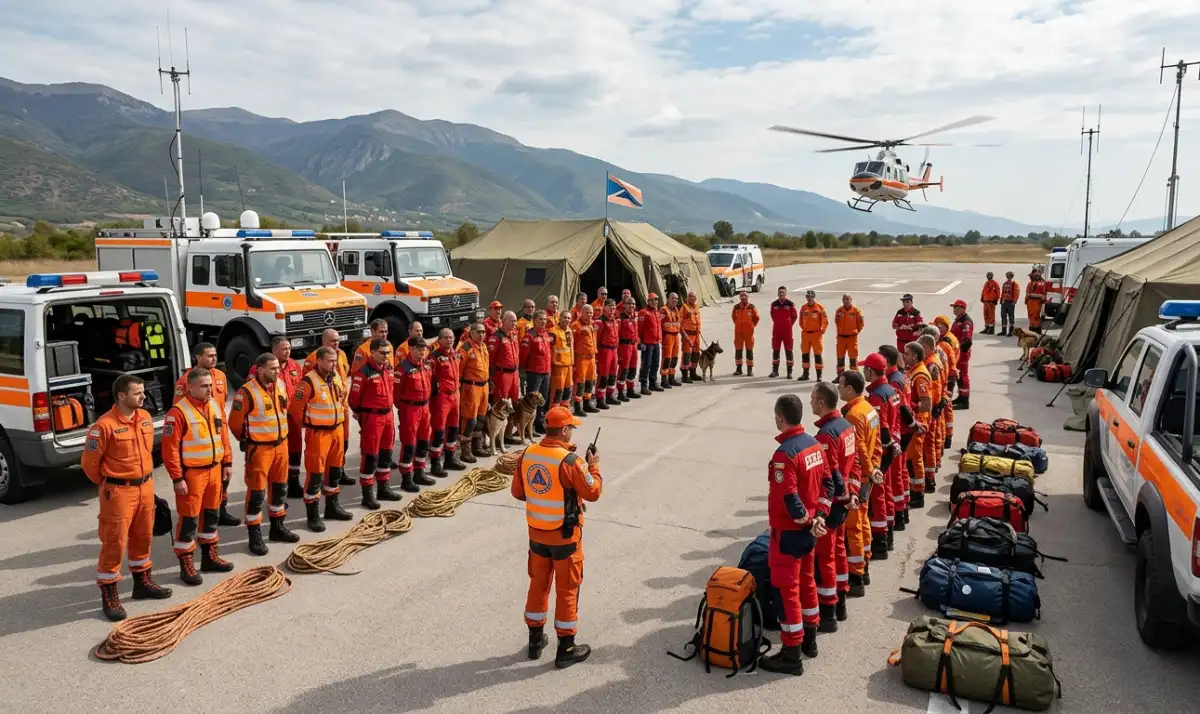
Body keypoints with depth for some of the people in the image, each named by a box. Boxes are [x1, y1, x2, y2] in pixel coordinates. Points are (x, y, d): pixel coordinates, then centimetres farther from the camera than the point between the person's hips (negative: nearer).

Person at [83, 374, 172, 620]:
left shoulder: (145, 418, 4)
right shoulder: (104, 425, -19)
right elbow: (89, 463, -11)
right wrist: (109, 484, 3)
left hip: (145, 487, 7)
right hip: (118, 492, -7)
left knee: (143, 537, 18)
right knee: (114, 542, 0)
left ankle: (142, 582, 33)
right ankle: (109, 595, 12)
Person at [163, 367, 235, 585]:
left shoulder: (215, 406, 6)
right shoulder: (178, 412, -17)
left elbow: (223, 436, 15)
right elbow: (170, 449, -17)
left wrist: (227, 462, 13)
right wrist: (177, 478, -18)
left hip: (214, 470, 7)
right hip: (191, 474, -7)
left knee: (212, 514, 16)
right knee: (189, 519, 1)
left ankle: (209, 556, 30)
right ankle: (186, 565, 11)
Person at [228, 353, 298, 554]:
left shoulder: (280, 385, 4)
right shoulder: (247, 392, -19)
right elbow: (235, 423, -12)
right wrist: (248, 441, 1)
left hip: (281, 446, 7)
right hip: (259, 449, -7)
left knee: (280, 488, 17)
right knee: (257, 492, 0)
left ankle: (278, 527, 31)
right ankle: (255, 536, 10)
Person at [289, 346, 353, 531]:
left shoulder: (337, 377, 5)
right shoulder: (309, 382, -18)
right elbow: (295, 409, -14)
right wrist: (307, 424, -2)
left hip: (337, 430, 7)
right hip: (318, 433, -7)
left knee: (335, 470, 17)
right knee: (316, 474, -2)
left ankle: (332, 506, 32)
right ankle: (313, 515, 7)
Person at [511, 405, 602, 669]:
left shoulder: (526, 455, -4)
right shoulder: (570, 460, -23)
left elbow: (517, 492, 6)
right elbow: (593, 493, -14)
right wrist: (594, 465, 0)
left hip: (536, 532, 5)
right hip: (565, 535, -5)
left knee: (538, 584, 19)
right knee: (567, 590, 8)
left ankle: (535, 640, 31)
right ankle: (566, 649, 18)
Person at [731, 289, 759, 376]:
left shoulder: (752, 307, -5)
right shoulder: (736, 307, 0)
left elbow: (756, 318, 6)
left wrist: (752, 325, 8)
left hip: (749, 332, -2)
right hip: (738, 332, 2)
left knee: (749, 350, 3)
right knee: (738, 350, 6)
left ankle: (750, 369, 8)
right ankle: (738, 369, 14)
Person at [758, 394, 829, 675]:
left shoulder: (784, 454, -25)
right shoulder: (815, 444, 2)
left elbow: (789, 498, -28)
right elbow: (827, 482, 8)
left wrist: (807, 522, -12)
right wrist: (819, 516, 5)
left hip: (789, 531, -9)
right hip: (808, 529, 9)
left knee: (788, 589, 1)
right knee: (806, 581, 22)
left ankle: (791, 655, 11)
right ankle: (809, 639, 37)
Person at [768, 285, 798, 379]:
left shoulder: (790, 304, -5)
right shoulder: (774, 304, 3)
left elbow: (795, 316, 5)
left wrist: (789, 324, 6)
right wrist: (777, 323, 13)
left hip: (787, 330, -3)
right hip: (776, 330, 3)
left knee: (788, 350, 0)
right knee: (775, 350, 8)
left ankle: (789, 372, 5)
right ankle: (775, 371, 17)